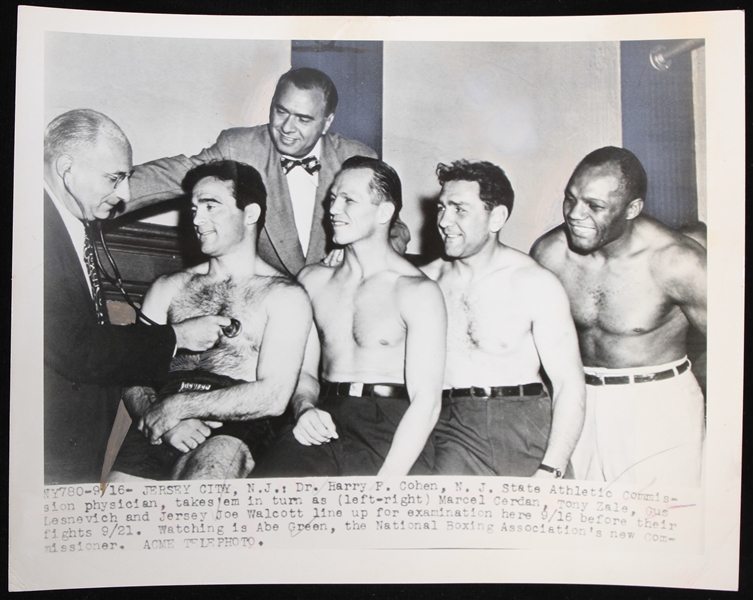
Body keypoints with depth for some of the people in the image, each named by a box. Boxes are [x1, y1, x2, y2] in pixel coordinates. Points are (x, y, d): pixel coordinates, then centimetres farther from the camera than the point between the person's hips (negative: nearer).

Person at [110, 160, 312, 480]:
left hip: (234, 433, -2)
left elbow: (273, 396, -5)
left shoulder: (285, 295, 6)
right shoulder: (168, 288, 19)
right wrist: (163, 421, -10)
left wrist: (179, 405, -9)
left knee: (220, 455, -34)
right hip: (157, 430, 3)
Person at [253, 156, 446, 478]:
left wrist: (386, 480, -19)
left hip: (392, 431, -3)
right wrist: (305, 409, -3)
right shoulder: (313, 279, 16)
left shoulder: (418, 292, -2)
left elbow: (426, 402, -9)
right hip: (324, 423, 3)